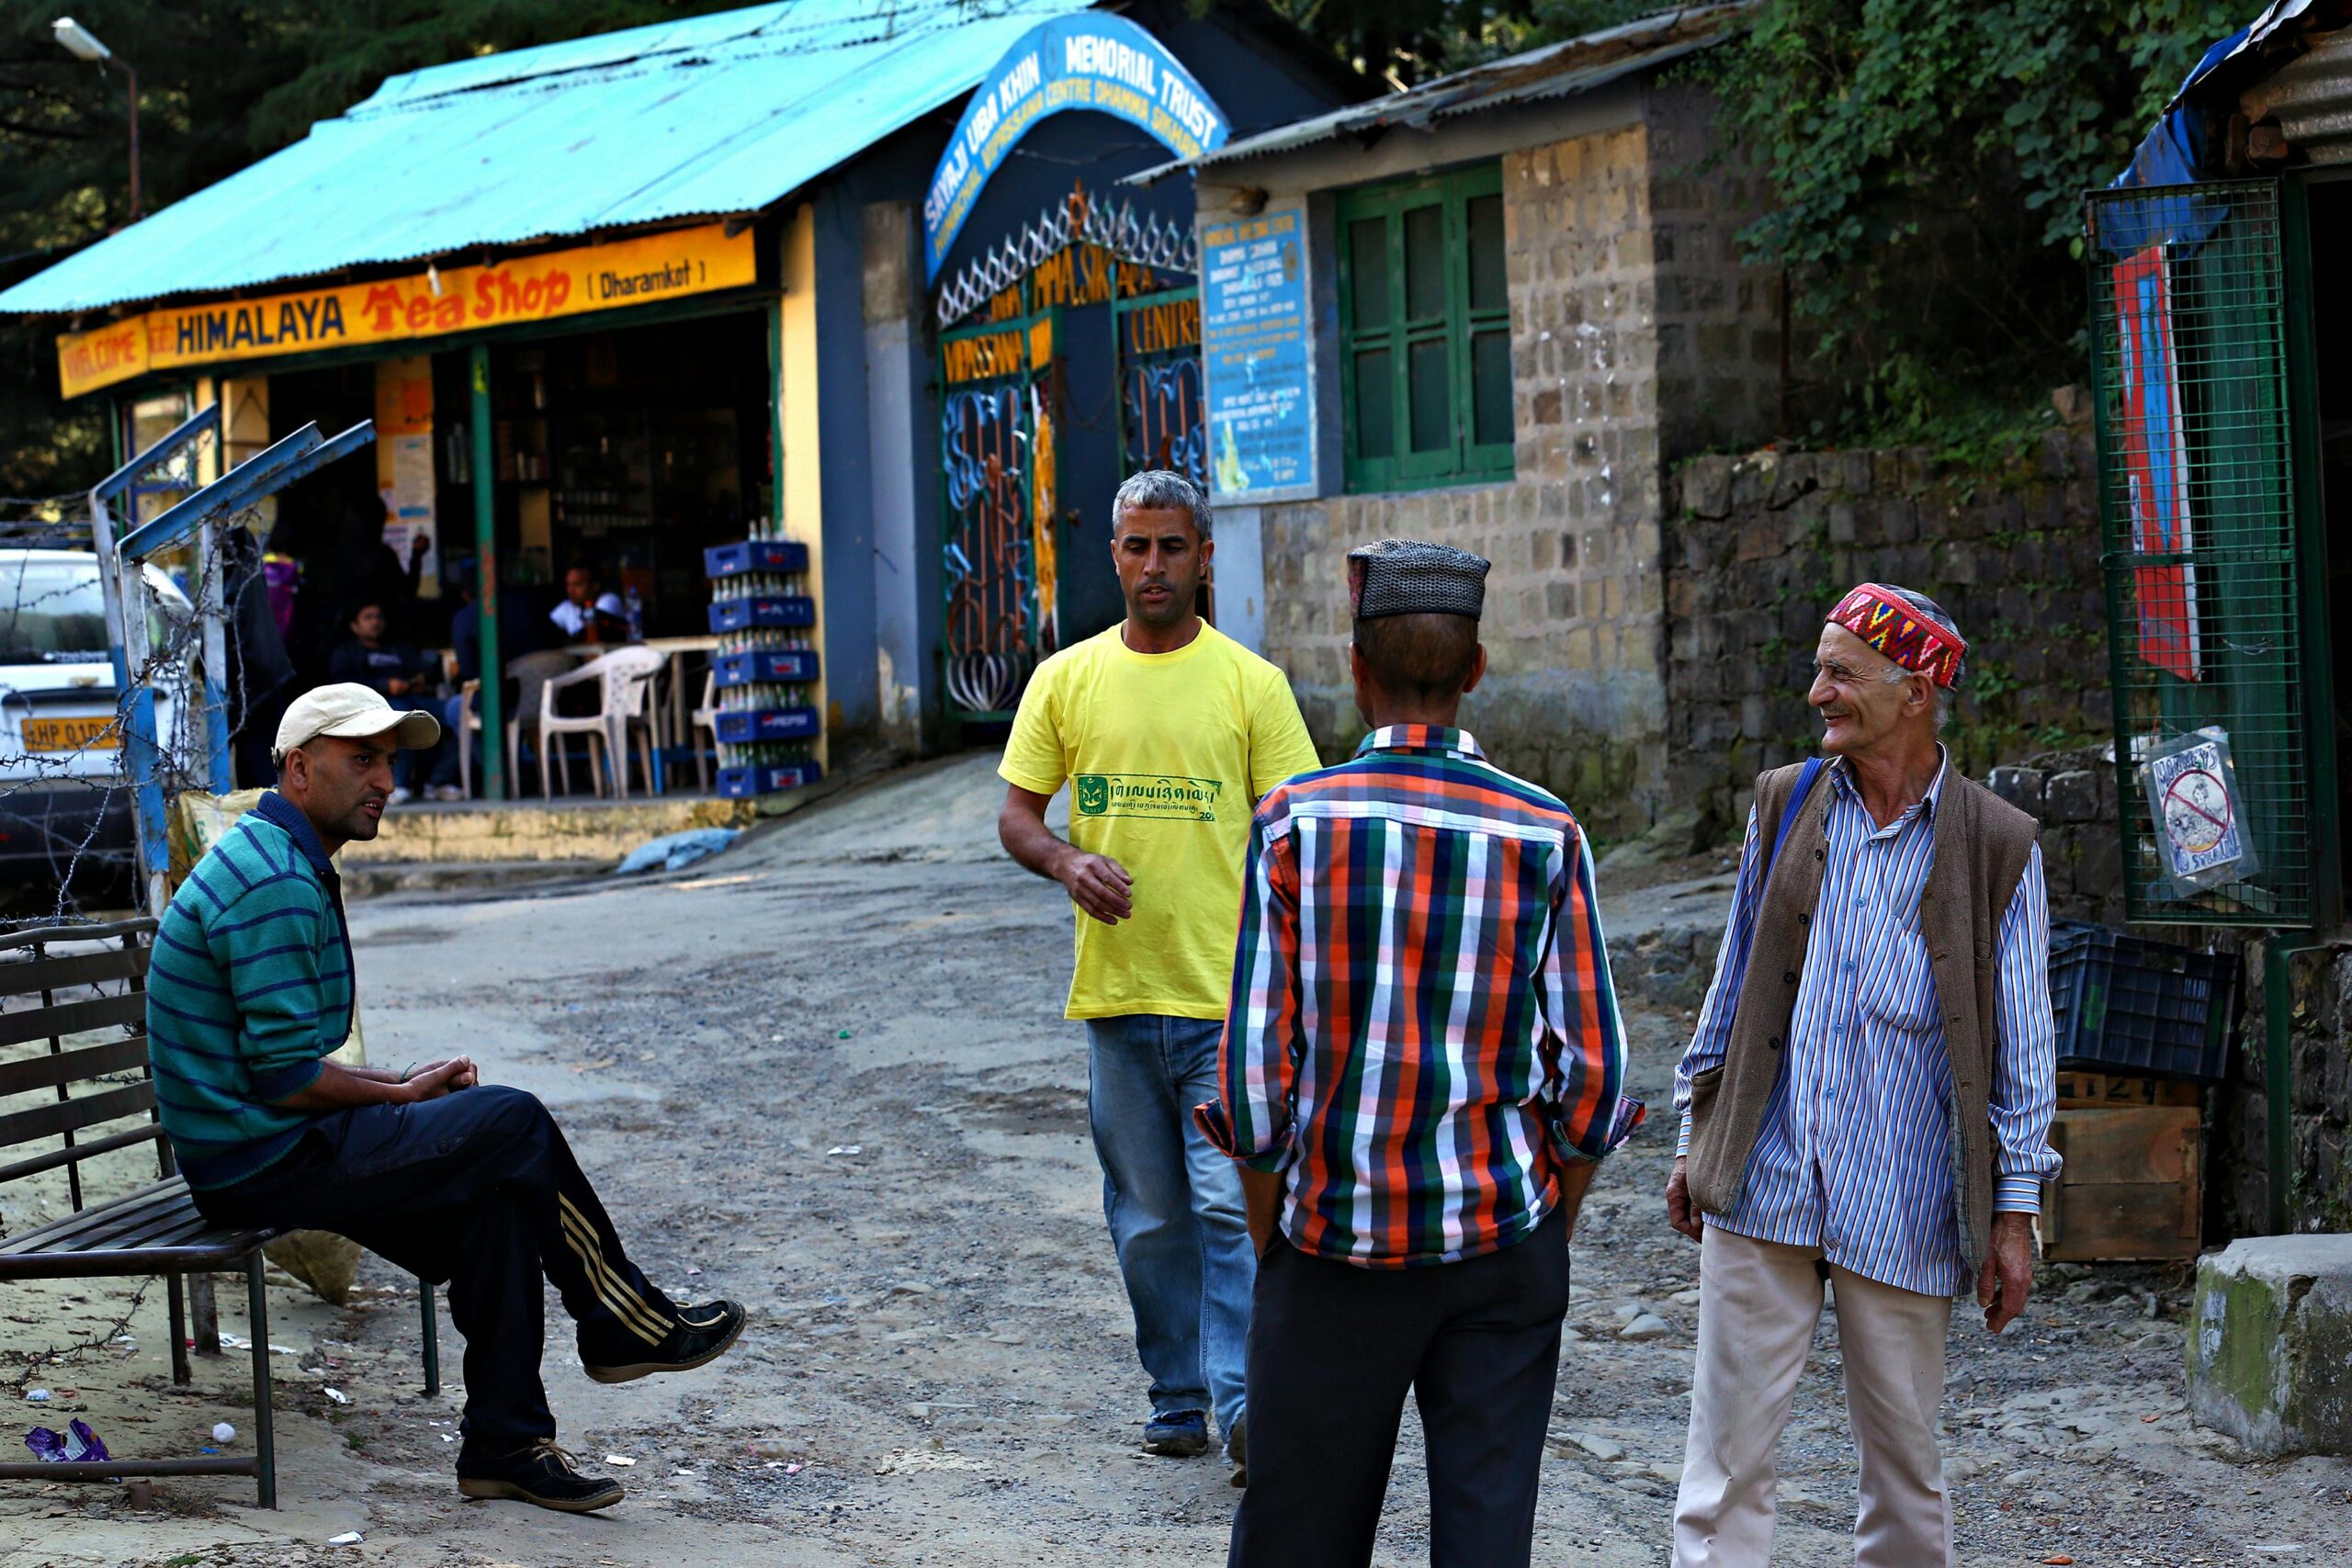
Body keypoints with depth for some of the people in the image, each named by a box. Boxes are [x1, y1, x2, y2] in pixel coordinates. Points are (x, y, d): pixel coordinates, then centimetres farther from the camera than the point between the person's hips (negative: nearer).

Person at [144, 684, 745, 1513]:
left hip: (253, 1150, 10)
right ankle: (624, 1325, 7)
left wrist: (399, 1083, 7)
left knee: (497, 1196, 3)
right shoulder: (275, 885, -19)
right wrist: (406, 1093, -5)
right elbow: (287, 1079, -22)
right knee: (511, 1125, -11)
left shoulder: (278, 864, 16)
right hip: (263, 1165, -10)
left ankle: (504, 1443, 3)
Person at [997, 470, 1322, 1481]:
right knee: (1148, 1217, 10)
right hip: (1114, 994, 3)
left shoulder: (1251, 683, 0)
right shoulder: (1066, 678, 7)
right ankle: (1179, 1399, 21)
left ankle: (1245, 1403, -11)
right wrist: (1066, 862, -12)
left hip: (1229, 995, -3)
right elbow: (1016, 814, 10)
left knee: (1232, 1204, -11)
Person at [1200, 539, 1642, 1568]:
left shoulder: (1294, 821, -7)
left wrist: (1268, 1237, 5)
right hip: (1505, 1235, 1)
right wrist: (1550, 1229, 12)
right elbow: (1592, 1066, -3)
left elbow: (1258, 1060, -8)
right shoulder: (1545, 834, -4)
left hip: (1338, 1241, -1)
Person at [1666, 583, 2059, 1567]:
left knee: (1903, 1457, 8)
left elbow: (2022, 1041, 1)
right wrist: (1695, 1137, 14)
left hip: (1903, 1207, -2)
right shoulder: (1784, 804, 8)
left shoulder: (1996, 846, 0)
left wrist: (2015, 1212, -2)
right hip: (1763, 1182, 2)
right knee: (1728, 1448, -2)